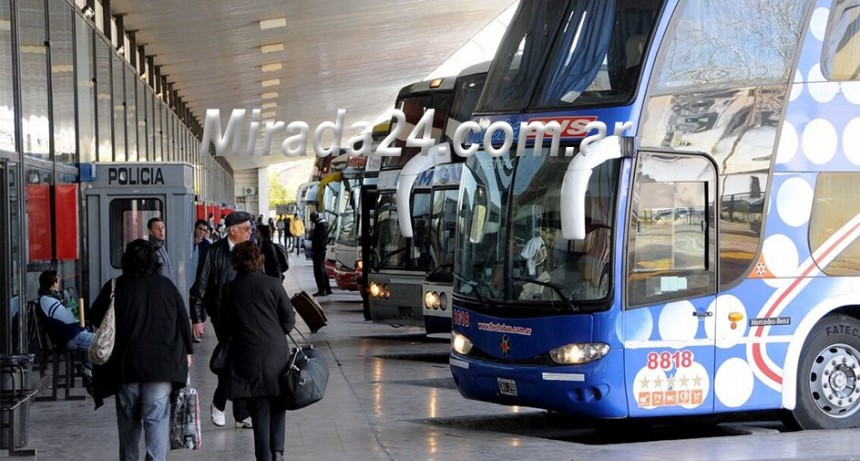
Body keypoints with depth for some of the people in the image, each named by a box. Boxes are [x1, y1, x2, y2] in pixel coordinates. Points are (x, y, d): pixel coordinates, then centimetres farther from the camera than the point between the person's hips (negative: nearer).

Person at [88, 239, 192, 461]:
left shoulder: (115, 287, -1)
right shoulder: (166, 286, 3)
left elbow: (95, 317, 2)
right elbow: (183, 320, 8)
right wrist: (186, 351, 18)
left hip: (126, 365, 1)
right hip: (162, 365, -1)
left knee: (128, 420, 15)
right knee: (157, 418, -3)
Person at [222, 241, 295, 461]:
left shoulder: (230, 289, -2)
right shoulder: (272, 284, -6)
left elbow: (227, 327, 1)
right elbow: (289, 319, -3)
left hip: (247, 358, 1)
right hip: (276, 354, -1)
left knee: (259, 410, 7)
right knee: (278, 406, 13)